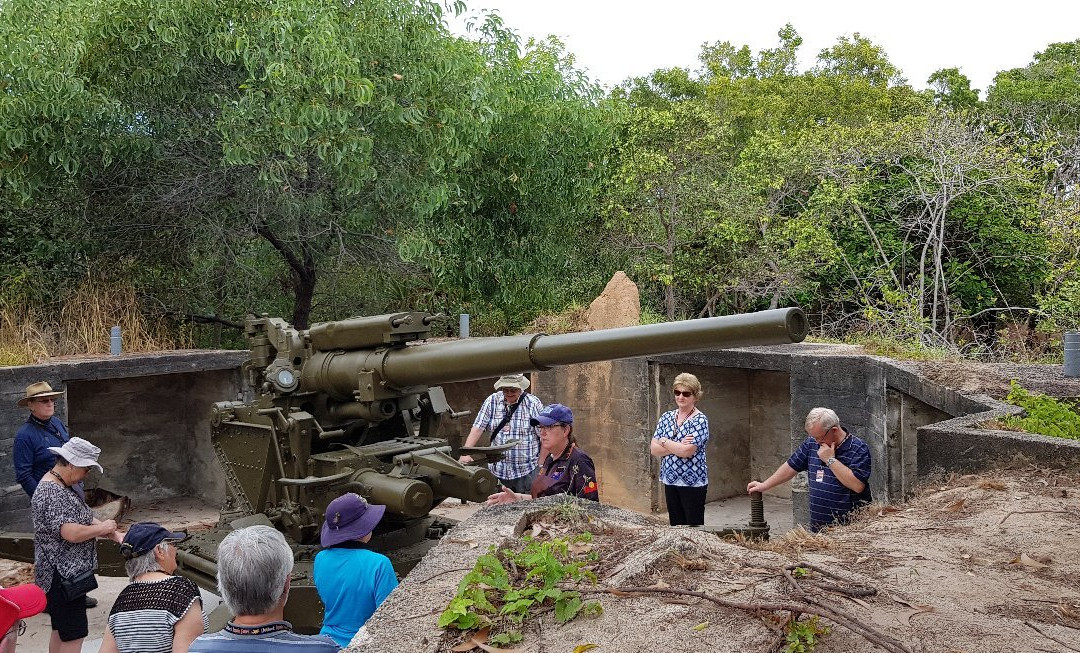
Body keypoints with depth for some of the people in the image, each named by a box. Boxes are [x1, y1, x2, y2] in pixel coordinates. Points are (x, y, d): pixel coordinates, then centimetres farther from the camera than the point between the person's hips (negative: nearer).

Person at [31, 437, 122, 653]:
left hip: (68, 575, 11)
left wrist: (117, 535, 0)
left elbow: (85, 518, 13)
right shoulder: (51, 493, -22)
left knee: (60, 631, 18)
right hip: (64, 576, -11)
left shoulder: (63, 487, 11)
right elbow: (72, 533, -30)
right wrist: (102, 528, -13)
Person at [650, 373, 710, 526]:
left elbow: (687, 451, -21)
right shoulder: (666, 417, 7)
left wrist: (664, 441, -7)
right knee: (675, 525, 12)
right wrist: (678, 446, -14)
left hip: (693, 482, -6)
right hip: (670, 480, 6)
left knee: (694, 526, 1)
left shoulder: (700, 420, -10)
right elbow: (653, 449, 0)